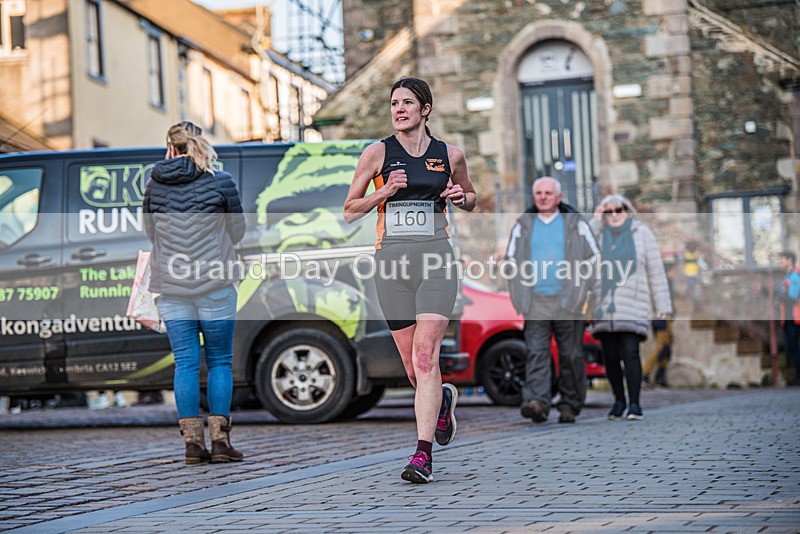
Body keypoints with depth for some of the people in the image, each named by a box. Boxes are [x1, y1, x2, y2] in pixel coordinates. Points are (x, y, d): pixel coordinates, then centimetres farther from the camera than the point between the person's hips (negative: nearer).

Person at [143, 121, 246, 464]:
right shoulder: (220, 182, -4)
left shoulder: (154, 184, 2)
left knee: (186, 362, 5)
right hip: (214, 282, -2)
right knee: (220, 361, 6)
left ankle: (192, 441, 3)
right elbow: (237, 232, 4)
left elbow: (150, 232, 13)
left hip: (171, 284, 2)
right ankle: (219, 439, 1)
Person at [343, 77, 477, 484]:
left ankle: (423, 453, -14)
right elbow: (350, 211, 8)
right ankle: (443, 401, 40)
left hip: (435, 259, -1)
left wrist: (461, 197, 1)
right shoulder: (377, 153, 4)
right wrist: (383, 192, -9)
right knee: (412, 367, 6)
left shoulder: (450, 155, 7)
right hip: (391, 259, 1)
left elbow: (471, 200, 24)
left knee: (425, 358, -15)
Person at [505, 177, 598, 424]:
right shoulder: (523, 225, 13)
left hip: (567, 301, -1)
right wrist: (519, 290, 6)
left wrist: (580, 284, 0)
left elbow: (593, 255, 10)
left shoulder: (575, 223, 8)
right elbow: (510, 258, 19)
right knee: (536, 352, -12)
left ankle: (569, 405, 11)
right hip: (535, 302, 1)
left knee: (570, 355, 2)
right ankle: (537, 402, -22)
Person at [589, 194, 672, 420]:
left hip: (632, 305, -2)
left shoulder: (641, 233, 9)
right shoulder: (598, 233, 12)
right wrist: (595, 221, -5)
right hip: (604, 306, 2)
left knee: (630, 352, -12)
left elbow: (656, 271, 8)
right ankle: (619, 400, 18)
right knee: (610, 356, 2)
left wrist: (663, 304, 3)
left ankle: (634, 404, -9)